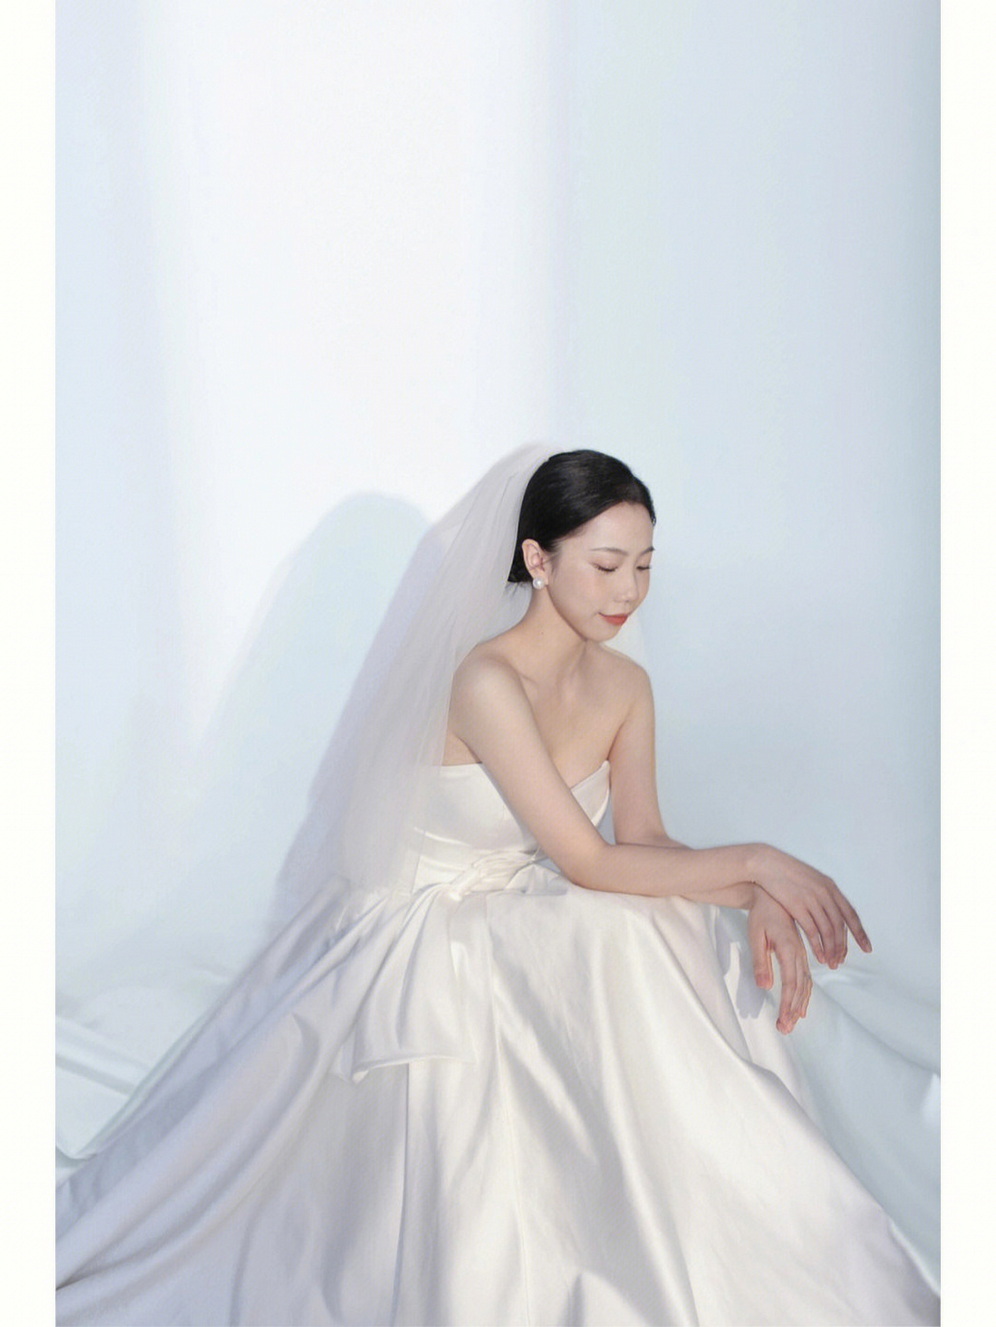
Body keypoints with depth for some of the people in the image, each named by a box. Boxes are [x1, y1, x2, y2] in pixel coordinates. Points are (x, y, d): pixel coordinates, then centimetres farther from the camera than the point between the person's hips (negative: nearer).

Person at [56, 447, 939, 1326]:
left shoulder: (625, 686, -2)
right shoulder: (486, 680, -27)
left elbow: (644, 841, -2)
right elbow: (588, 863, -27)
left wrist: (758, 901, -19)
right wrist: (752, 860, -25)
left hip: (526, 924, 7)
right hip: (426, 934, -7)